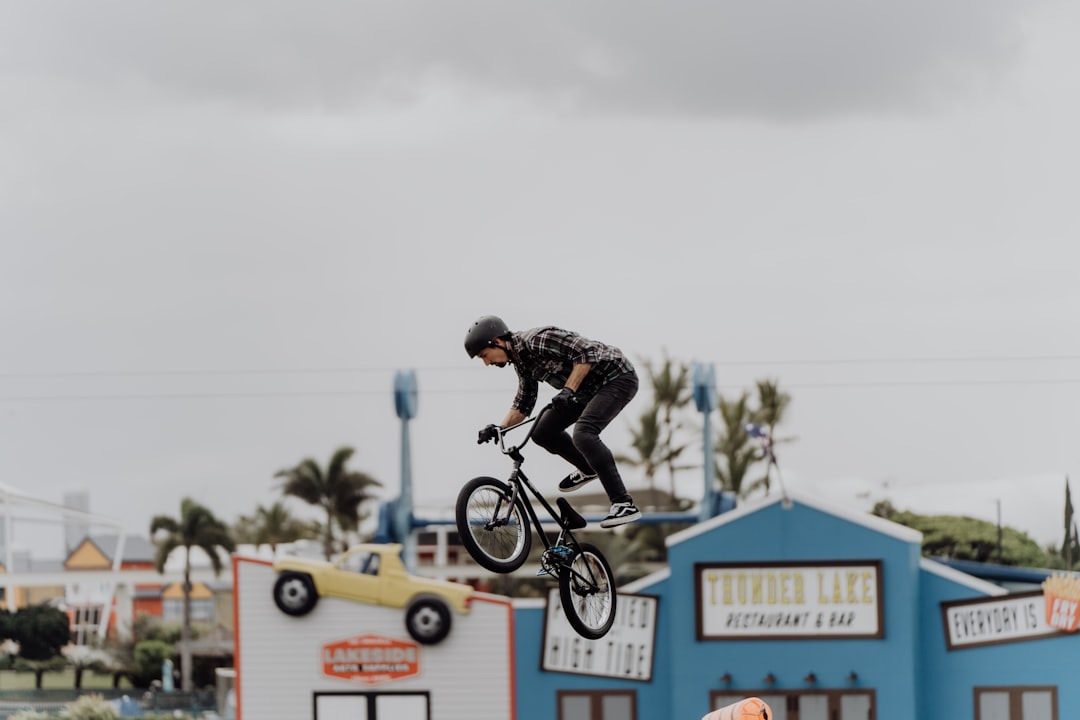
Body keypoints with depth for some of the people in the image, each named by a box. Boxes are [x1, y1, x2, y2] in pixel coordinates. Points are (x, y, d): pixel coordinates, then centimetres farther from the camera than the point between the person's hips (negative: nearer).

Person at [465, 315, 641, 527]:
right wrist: (498, 428, 3)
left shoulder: (538, 340, -24)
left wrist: (568, 390, -32)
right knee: (543, 433, 4)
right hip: (590, 388, 9)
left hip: (617, 376, -9)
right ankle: (587, 469, 27)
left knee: (583, 433, -28)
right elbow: (524, 404, 16)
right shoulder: (521, 360, 6)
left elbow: (586, 352, -27)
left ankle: (624, 504, -26)